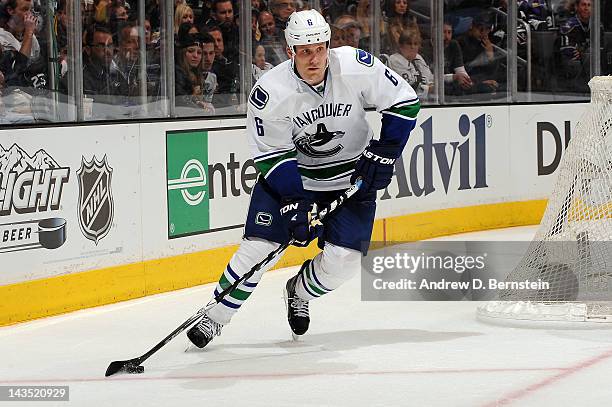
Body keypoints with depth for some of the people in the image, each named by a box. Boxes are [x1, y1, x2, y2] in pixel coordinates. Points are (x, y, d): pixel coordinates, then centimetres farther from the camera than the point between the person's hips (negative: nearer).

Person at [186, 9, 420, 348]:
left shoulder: (357, 67, -22)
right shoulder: (270, 92, -25)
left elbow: (404, 102, -9)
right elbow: (272, 156, -17)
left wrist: (383, 153, -14)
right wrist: (293, 202, -26)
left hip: (353, 174, 1)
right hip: (292, 171, -1)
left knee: (342, 260, -7)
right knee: (258, 247, -11)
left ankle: (299, 293, 26)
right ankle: (215, 317, 8)